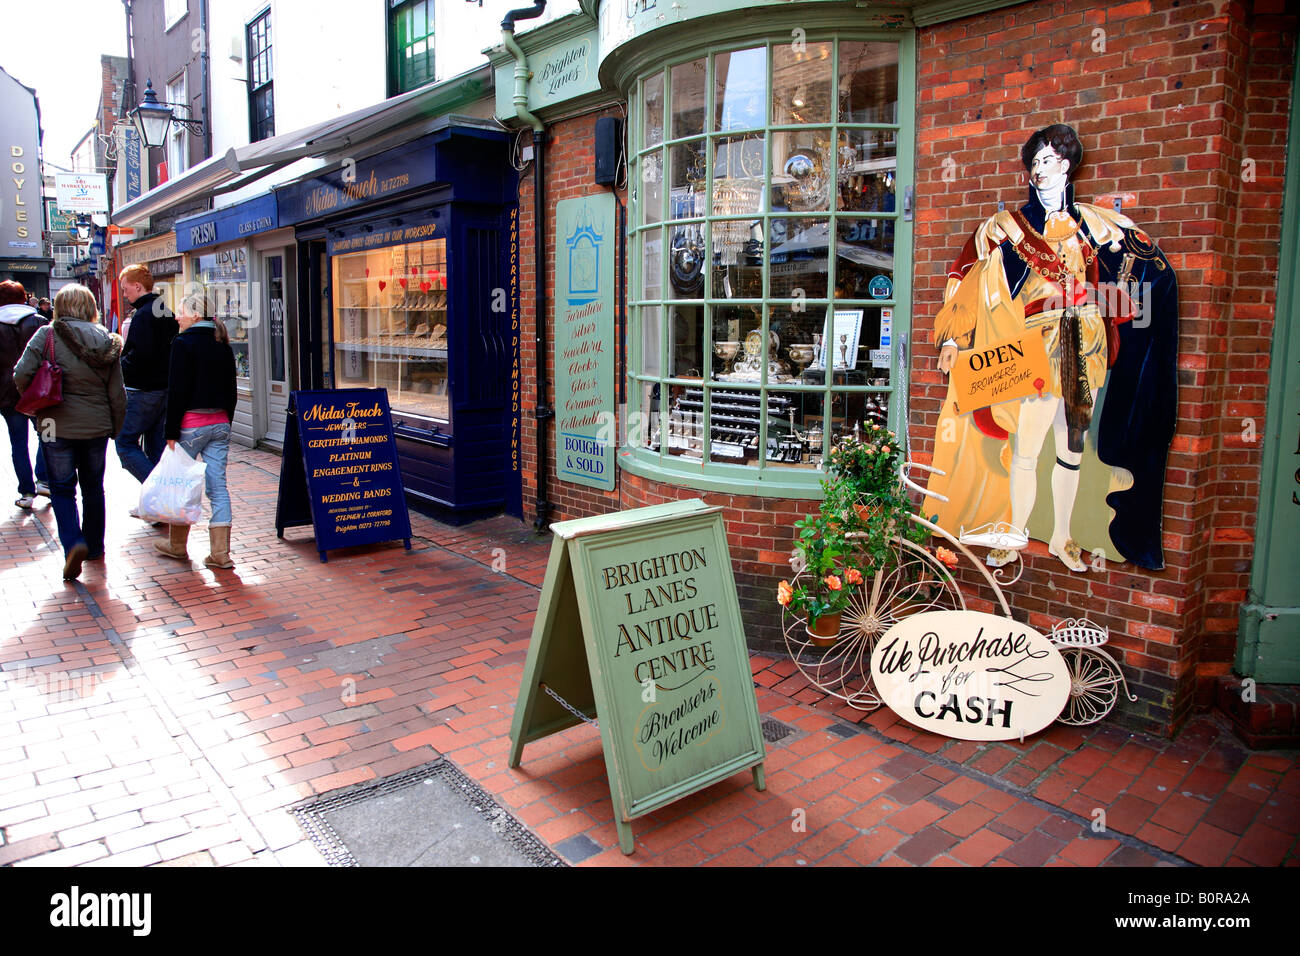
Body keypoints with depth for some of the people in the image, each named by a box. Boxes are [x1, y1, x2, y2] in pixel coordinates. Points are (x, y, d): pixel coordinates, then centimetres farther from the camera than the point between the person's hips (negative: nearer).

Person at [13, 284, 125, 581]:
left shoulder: (47, 335, -9)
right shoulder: (107, 342, 0)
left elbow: (22, 375, -16)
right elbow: (117, 394, 2)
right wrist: (115, 428, 14)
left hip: (58, 426, -3)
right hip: (97, 425, 3)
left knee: (62, 489, 8)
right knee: (93, 487, 16)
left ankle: (73, 543, -11)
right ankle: (95, 546, 27)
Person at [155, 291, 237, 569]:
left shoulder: (184, 343, -9)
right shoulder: (223, 345, 10)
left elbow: (177, 391, -11)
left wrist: (171, 432, -9)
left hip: (191, 424, -5)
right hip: (220, 424, 6)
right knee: (218, 487, 3)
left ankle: (177, 545, 22)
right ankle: (220, 553, 3)